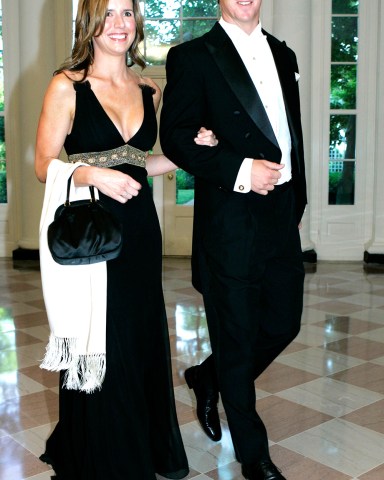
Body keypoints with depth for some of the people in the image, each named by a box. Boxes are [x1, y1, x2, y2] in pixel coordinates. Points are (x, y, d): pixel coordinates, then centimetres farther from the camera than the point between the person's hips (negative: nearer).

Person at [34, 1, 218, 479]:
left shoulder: (149, 91, 9)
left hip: (140, 233, 5)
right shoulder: (66, 86, -6)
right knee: (100, 349, 5)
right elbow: (45, 165, -8)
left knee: (144, 341, 14)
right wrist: (93, 174, -24)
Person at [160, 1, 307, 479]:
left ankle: (207, 378, 40)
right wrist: (240, 169, -21)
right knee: (237, 339, 6)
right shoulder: (192, 57, -4)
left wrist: (296, 204, 16)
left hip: (281, 218, 7)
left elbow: (293, 135, 18)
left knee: (283, 324, 14)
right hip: (230, 221, -6)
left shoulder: (283, 55, 15)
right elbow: (175, 136, -11)